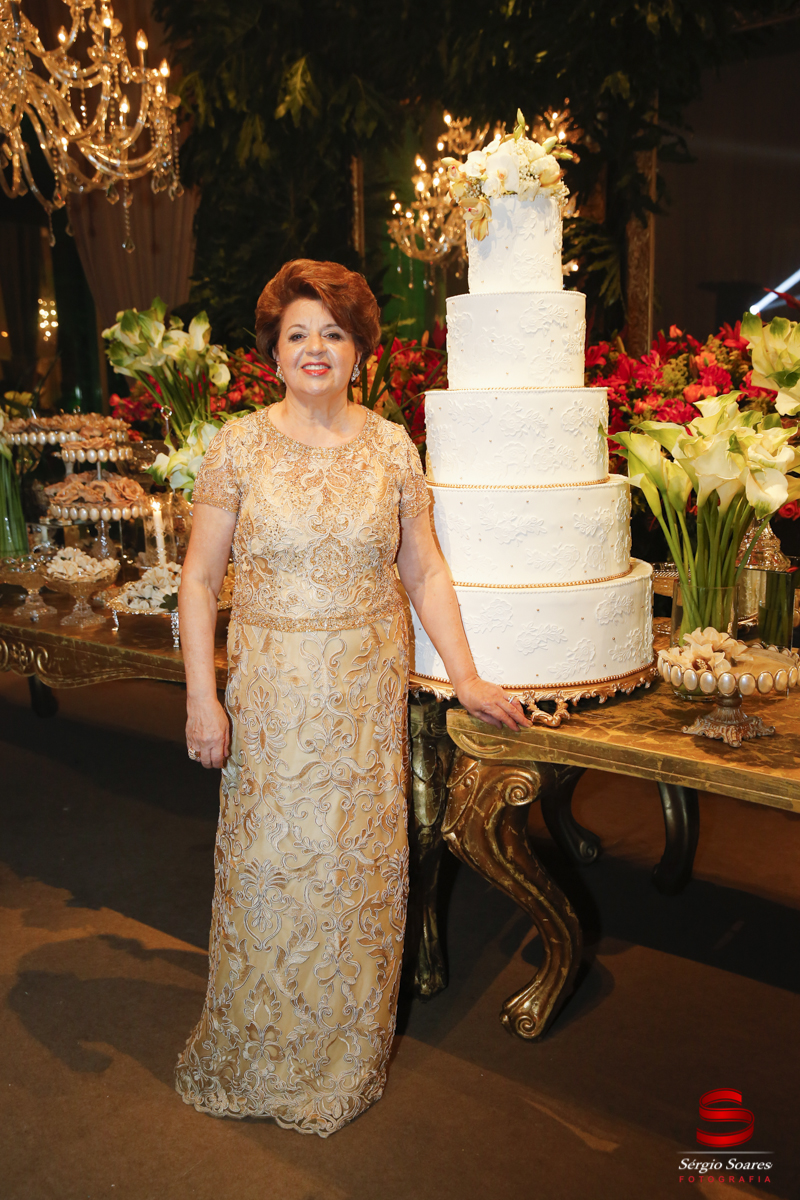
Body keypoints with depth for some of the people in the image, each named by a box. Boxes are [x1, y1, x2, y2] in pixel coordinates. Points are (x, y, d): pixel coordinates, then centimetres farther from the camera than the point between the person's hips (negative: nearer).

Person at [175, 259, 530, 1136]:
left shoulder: (392, 448, 2)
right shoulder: (240, 446, -3)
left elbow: (424, 573, 6)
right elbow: (200, 578, -2)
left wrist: (466, 677, 3)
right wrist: (201, 696, -7)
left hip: (369, 693, 2)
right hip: (271, 694, -1)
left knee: (358, 866, 11)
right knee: (267, 864, 8)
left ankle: (348, 1055, 34)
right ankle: (260, 1054, 33)